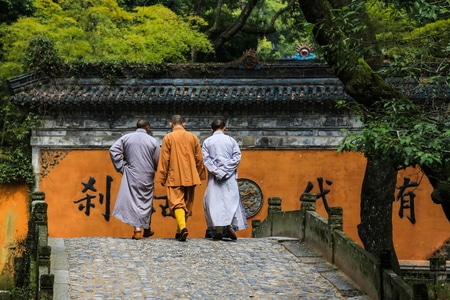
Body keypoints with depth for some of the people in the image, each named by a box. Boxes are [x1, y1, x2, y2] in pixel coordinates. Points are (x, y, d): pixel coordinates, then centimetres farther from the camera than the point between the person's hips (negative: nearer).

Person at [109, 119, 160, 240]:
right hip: (147, 176, 0)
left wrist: (121, 166, -3)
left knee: (134, 199, 1)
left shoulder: (126, 138, 2)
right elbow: (157, 162, 0)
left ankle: (137, 229, -9)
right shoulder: (153, 141, -2)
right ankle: (147, 229, 25)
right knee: (146, 200, 13)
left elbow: (113, 150, -7)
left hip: (131, 175, 0)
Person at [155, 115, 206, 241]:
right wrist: (200, 175, 19)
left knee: (177, 203, -7)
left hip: (174, 177, -4)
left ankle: (182, 227, -28)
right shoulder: (193, 137, 6)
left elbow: (164, 159, -6)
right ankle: (180, 232, 20)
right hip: (190, 177, 4)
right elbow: (199, 159, 9)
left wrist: (162, 178, 0)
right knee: (187, 204, 13)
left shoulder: (168, 138, -4)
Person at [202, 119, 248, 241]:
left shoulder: (207, 142, 4)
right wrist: (225, 170, -5)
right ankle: (230, 225, -14)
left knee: (215, 201, 2)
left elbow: (206, 159, -4)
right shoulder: (231, 140, 4)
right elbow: (237, 157, -4)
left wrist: (217, 171, -7)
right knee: (231, 200, 3)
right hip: (230, 177, 0)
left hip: (214, 176, 0)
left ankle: (218, 229, -6)